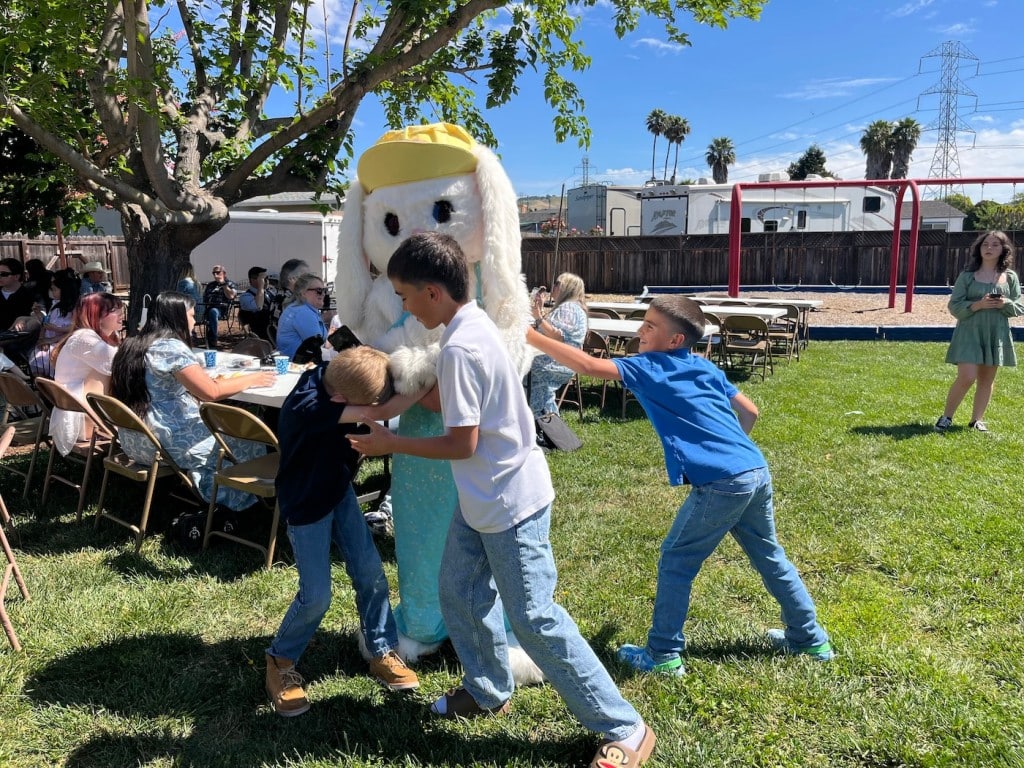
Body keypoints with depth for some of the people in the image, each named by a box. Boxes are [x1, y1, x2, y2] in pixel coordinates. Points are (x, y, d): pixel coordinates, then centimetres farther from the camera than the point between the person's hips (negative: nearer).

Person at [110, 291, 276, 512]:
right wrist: (251, 379, -7)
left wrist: (208, 379, 15)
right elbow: (212, 392, -20)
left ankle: (209, 495, 26)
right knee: (248, 440, 6)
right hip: (164, 444, -9)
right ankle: (232, 502, 22)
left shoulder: (133, 345, 8)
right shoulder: (172, 347, -17)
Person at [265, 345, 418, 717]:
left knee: (370, 573, 6)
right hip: (306, 505, -7)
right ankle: (280, 662, 23)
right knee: (316, 595, -3)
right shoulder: (307, 407, -37)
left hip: (339, 491, 7)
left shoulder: (335, 377, -16)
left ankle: (383, 653, 23)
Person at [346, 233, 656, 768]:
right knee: (458, 592, 19)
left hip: (511, 503, -10)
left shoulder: (459, 348, -25)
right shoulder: (474, 323, 4)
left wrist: (392, 444, -10)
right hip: (483, 498, 10)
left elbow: (462, 443, -21)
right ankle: (488, 690, 41)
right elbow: (450, 398, 14)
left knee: (534, 618, -2)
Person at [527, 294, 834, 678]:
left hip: (723, 483, -8)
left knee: (675, 562, 7)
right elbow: (750, 411, 21)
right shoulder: (705, 367, 17)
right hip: (757, 471, 8)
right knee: (770, 558, 23)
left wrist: (530, 336, -9)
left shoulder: (650, 367, -4)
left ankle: (663, 655, 15)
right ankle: (810, 639, 37)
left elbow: (589, 365, -13)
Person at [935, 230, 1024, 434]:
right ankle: (946, 417, 4)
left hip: (997, 334, 3)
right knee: (966, 377, -12)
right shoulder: (967, 276, -2)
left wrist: (1006, 304, -13)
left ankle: (977, 419, 21)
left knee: (987, 378, 9)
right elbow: (954, 306, -5)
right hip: (969, 333, -3)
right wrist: (978, 305, -20)